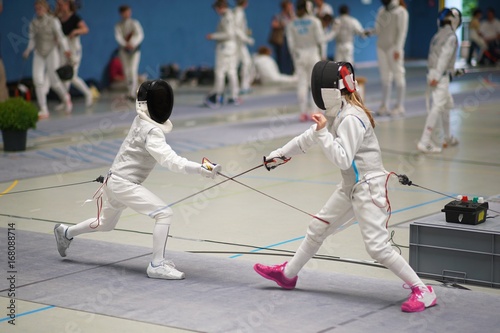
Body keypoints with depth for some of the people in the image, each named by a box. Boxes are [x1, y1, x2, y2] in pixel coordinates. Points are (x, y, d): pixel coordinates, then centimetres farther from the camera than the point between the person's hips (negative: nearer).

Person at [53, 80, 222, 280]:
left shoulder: (141, 120, 2)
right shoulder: (151, 132, -25)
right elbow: (169, 160, -37)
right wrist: (199, 169, -48)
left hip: (117, 180, 10)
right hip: (123, 183, -10)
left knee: (106, 224, 30)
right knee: (164, 214, -18)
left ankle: (65, 233, 50)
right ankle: (157, 265, -15)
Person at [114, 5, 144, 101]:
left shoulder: (135, 23, -6)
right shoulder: (118, 25, -2)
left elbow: (140, 35, -16)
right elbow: (118, 37, -17)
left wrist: (132, 44, -33)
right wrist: (125, 44, -35)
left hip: (135, 49, -2)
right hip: (124, 50, 2)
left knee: (133, 70, -14)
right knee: (127, 71, 5)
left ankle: (132, 93, -17)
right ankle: (130, 91, 22)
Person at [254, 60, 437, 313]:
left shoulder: (351, 119, -22)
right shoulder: (337, 114, 7)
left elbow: (342, 160, -27)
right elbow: (309, 138, 22)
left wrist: (323, 132, -27)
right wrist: (281, 153, 29)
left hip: (369, 188, -10)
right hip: (352, 187, 10)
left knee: (377, 247, -15)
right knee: (317, 228, 19)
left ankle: (422, 291, -9)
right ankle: (288, 274, 36)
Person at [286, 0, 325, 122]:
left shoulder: (292, 24, -2)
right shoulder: (314, 21, -7)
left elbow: (291, 43, -3)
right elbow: (320, 40, -9)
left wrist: (294, 59, 6)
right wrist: (321, 56, 1)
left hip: (299, 55, 2)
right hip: (313, 53, -2)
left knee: (302, 84, 5)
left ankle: (303, 113, 1)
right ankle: (314, 113, 0)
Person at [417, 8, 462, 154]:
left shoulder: (438, 35, 14)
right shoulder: (451, 36, -9)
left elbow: (437, 55, 13)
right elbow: (444, 56, -19)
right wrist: (437, 76, -25)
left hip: (434, 75, 9)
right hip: (440, 76, -9)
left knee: (447, 104, 22)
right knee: (438, 108, -12)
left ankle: (447, 138, 34)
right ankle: (425, 142, -20)